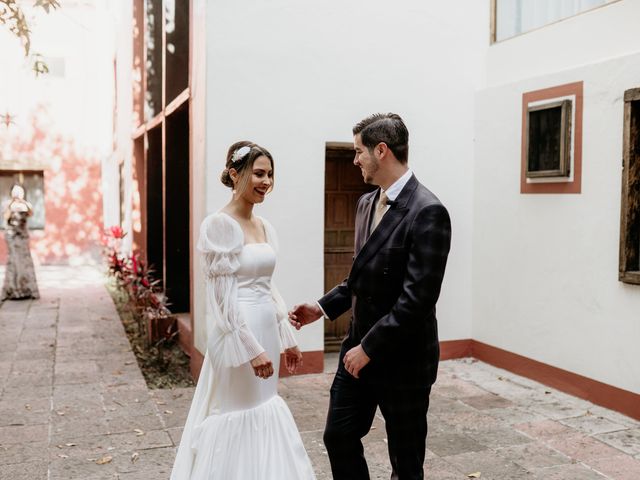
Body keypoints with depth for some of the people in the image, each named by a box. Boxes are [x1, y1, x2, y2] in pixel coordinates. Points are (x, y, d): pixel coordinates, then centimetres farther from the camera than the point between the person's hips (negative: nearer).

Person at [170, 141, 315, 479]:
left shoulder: (264, 226, 10)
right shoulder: (219, 225, -13)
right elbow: (223, 297, -17)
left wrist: (286, 338, 15)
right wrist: (251, 348, -19)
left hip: (267, 329, 8)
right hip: (238, 335, -8)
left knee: (262, 411, 17)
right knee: (240, 415, 4)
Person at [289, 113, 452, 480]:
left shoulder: (427, 212, -20)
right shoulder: (367, 204, 7)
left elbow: (417, 298, -24)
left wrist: (370, 347, -19)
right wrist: (323, 308, 5)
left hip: (403, 358, -8)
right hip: (360, 348, 8)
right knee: (338, 436, 16)